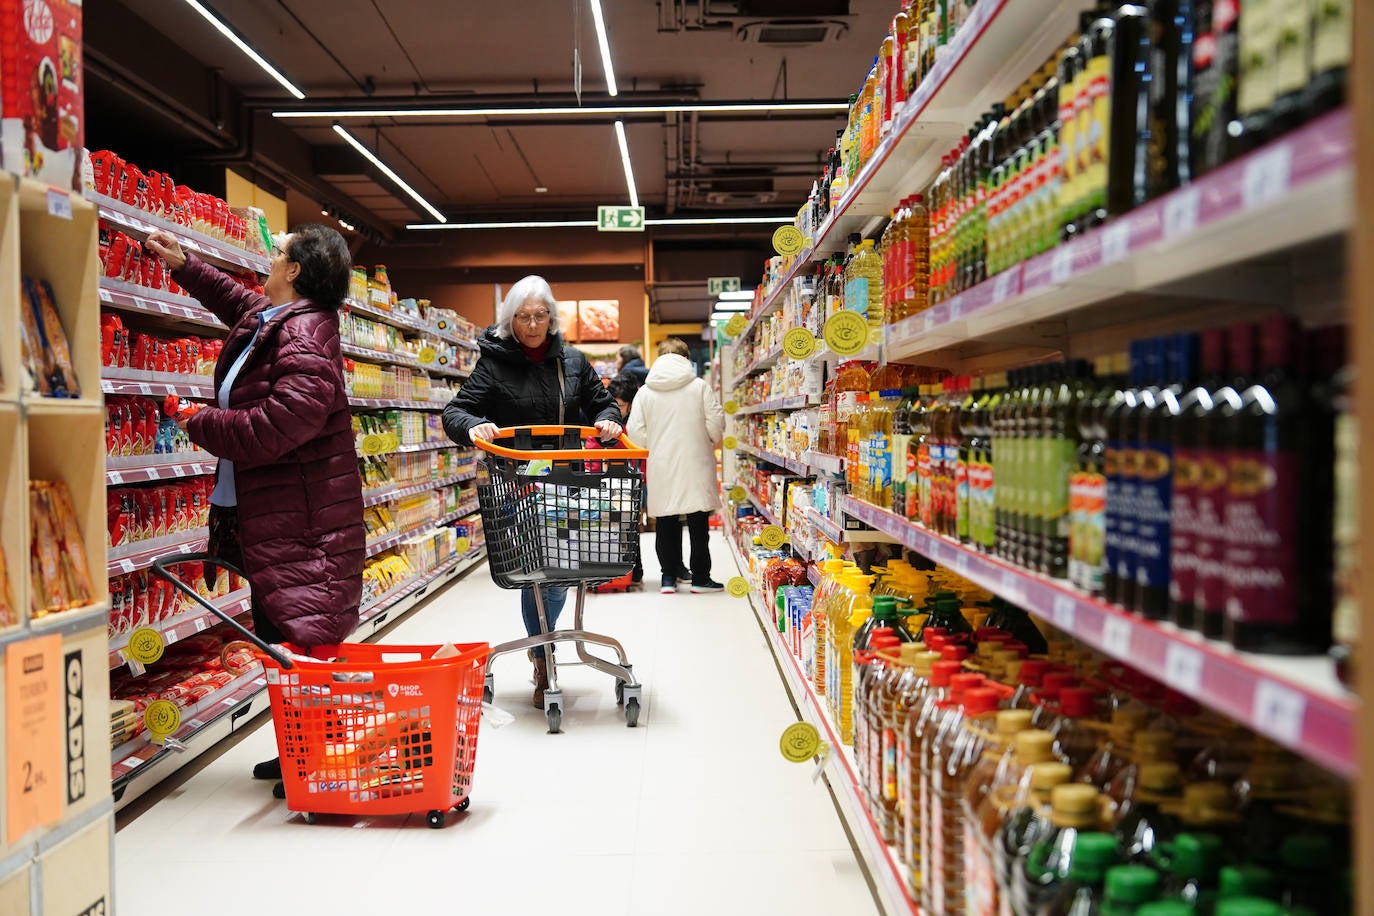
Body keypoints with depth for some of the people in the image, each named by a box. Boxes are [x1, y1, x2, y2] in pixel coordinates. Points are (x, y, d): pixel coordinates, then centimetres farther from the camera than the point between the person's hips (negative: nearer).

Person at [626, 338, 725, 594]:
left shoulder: (645, 391, 2)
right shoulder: (700, 387, -3)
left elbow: (635, 431, -1)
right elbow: (716, 423, -6)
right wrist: (709, 443, 14)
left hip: (661, 467, 2)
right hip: (696, 465, -2)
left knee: (666, 522, 10)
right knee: (698, 522, 6)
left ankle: (669, 576, 14)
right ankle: (700, 577, 11)